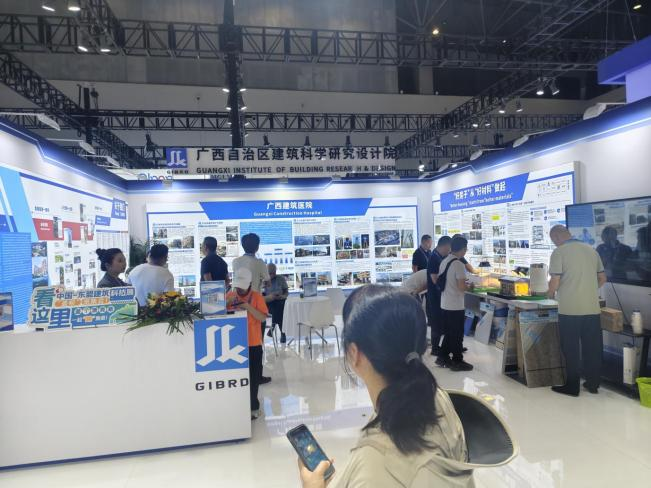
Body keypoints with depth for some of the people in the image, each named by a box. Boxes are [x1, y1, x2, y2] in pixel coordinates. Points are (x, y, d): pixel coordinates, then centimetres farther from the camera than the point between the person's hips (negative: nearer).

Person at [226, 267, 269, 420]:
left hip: (253, 344, -2)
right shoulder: (230, 295, 2)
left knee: (253, 377, 6)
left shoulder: (257, 297, -7)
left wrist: (248, 307, -23)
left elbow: (263, 317, -12)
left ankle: (253, 407, 20)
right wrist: (228, 302, -17)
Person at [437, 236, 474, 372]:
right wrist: (470, 287, -1)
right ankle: (457, 362, 14)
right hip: (456, 305, -8)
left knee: (448, 332, 18)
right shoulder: (459, 264, -19)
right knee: (457, 334, 4)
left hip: (445, 303, 8)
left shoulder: (444, 261, 6)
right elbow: (461, 287, -23)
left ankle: (443, 357, 25)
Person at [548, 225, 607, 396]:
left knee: (571, 350, 6)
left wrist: (551, 293, 6)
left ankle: (572, 386, 14)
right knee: (593, 348, 15)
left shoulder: (559, 252, -9)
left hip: (570, 310, -5)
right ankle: (593, 383, 26)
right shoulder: (591, 250, 8)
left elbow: (555, 282, -14)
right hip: (592, 309, 5)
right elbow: (602, 279, 13)